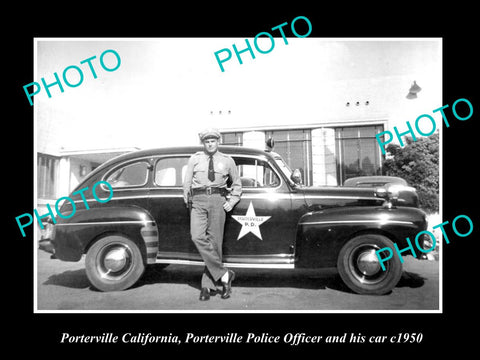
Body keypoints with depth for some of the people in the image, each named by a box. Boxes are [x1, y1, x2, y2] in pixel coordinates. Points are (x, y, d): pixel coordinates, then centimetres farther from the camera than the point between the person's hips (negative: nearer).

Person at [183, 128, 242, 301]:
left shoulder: (227, 160, 12)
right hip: (198, 200, 0)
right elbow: (187, 183, 13)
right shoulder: (194, 159, 11)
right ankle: (223, 274, -9)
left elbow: (237, 184, 20)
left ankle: (208, 285, 7)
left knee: (214, 242, -3)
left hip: (218, 201, 0)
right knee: (198, 237, -19)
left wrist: (232, 202, 8)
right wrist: (188, 203, 7)